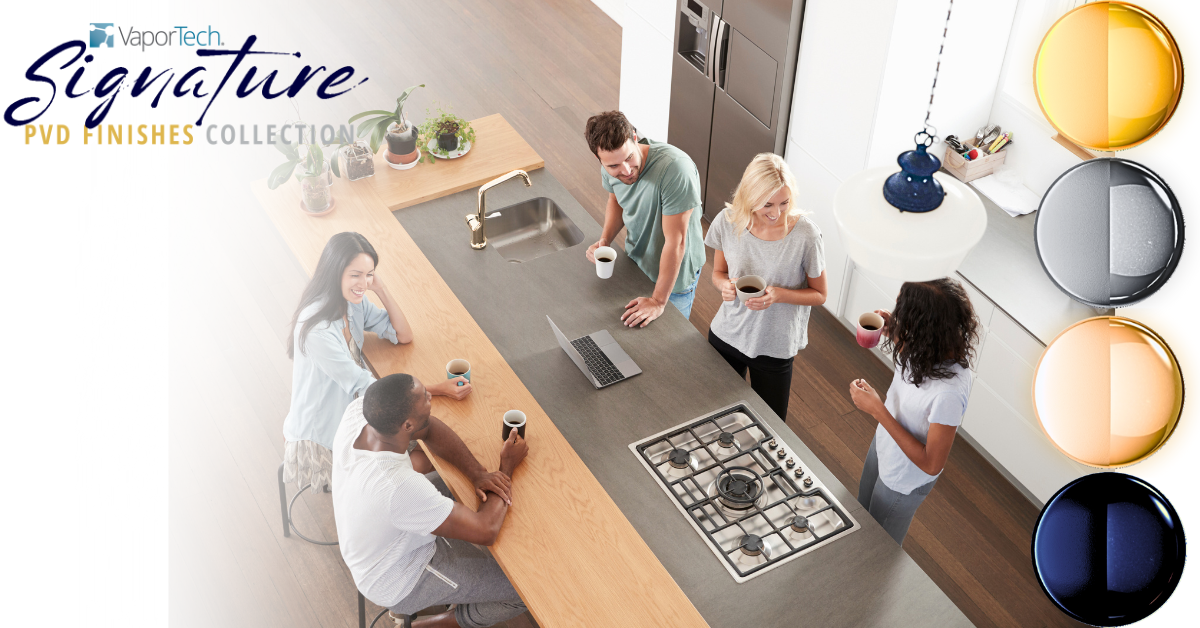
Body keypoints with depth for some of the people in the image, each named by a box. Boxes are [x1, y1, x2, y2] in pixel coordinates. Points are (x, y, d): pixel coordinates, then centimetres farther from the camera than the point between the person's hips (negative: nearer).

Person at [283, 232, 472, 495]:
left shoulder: (353, 301, -7)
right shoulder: (316, 328, -32)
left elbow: (404, 336, -2)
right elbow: (364, 387, -29)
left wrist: (379, 288, -16)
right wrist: (437, 390, -32)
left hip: (351, 407, 7)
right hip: (322, 434, -7)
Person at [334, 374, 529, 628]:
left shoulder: (358, 409, -25)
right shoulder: (399, 487, -43)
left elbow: (430, 428, -7)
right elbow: (486, 530, -32)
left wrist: (478, 473, -19)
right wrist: (507, 467, -17)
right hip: (397, 584, -7)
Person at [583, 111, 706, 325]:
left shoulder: (675, 169, -39)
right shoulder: (611, 165, -18)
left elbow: (675, 242, -32)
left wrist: (658, 301, -25)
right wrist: (604, 240, -11)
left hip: (675, 273, -6)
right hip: (635, 260, 6)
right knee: (631, 331, 25)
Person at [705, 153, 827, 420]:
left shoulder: (805, 235, -22)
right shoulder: (728, 221, -14)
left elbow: (819, 294, -9)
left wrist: (778, 294, -26)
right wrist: (725, 285, -20)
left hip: (774, 346, -2)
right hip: (725, 336, 3)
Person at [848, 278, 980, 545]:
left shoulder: (949, 392, -45)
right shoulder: (931, 348, -22)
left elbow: (931, 464, -33)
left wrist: (877, 410, -35)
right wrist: (893, 332, -15)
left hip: (903, 481, -7)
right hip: (883, 446, 7)